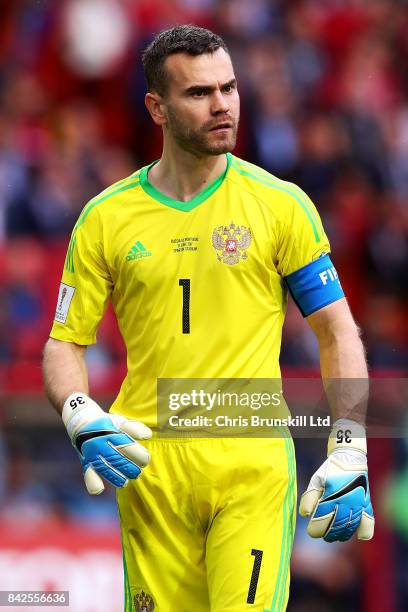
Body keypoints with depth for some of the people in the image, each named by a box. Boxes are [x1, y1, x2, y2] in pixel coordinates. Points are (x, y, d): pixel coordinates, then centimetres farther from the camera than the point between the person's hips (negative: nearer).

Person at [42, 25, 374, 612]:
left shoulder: (281, 205, 4)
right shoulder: (107, 218, 6)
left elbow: (337, 332, 7)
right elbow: (66, 342, 10)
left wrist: (349, 456, -3)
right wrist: (83, 420, -10)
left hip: (253, 465, -1)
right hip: (149, 465, 1)